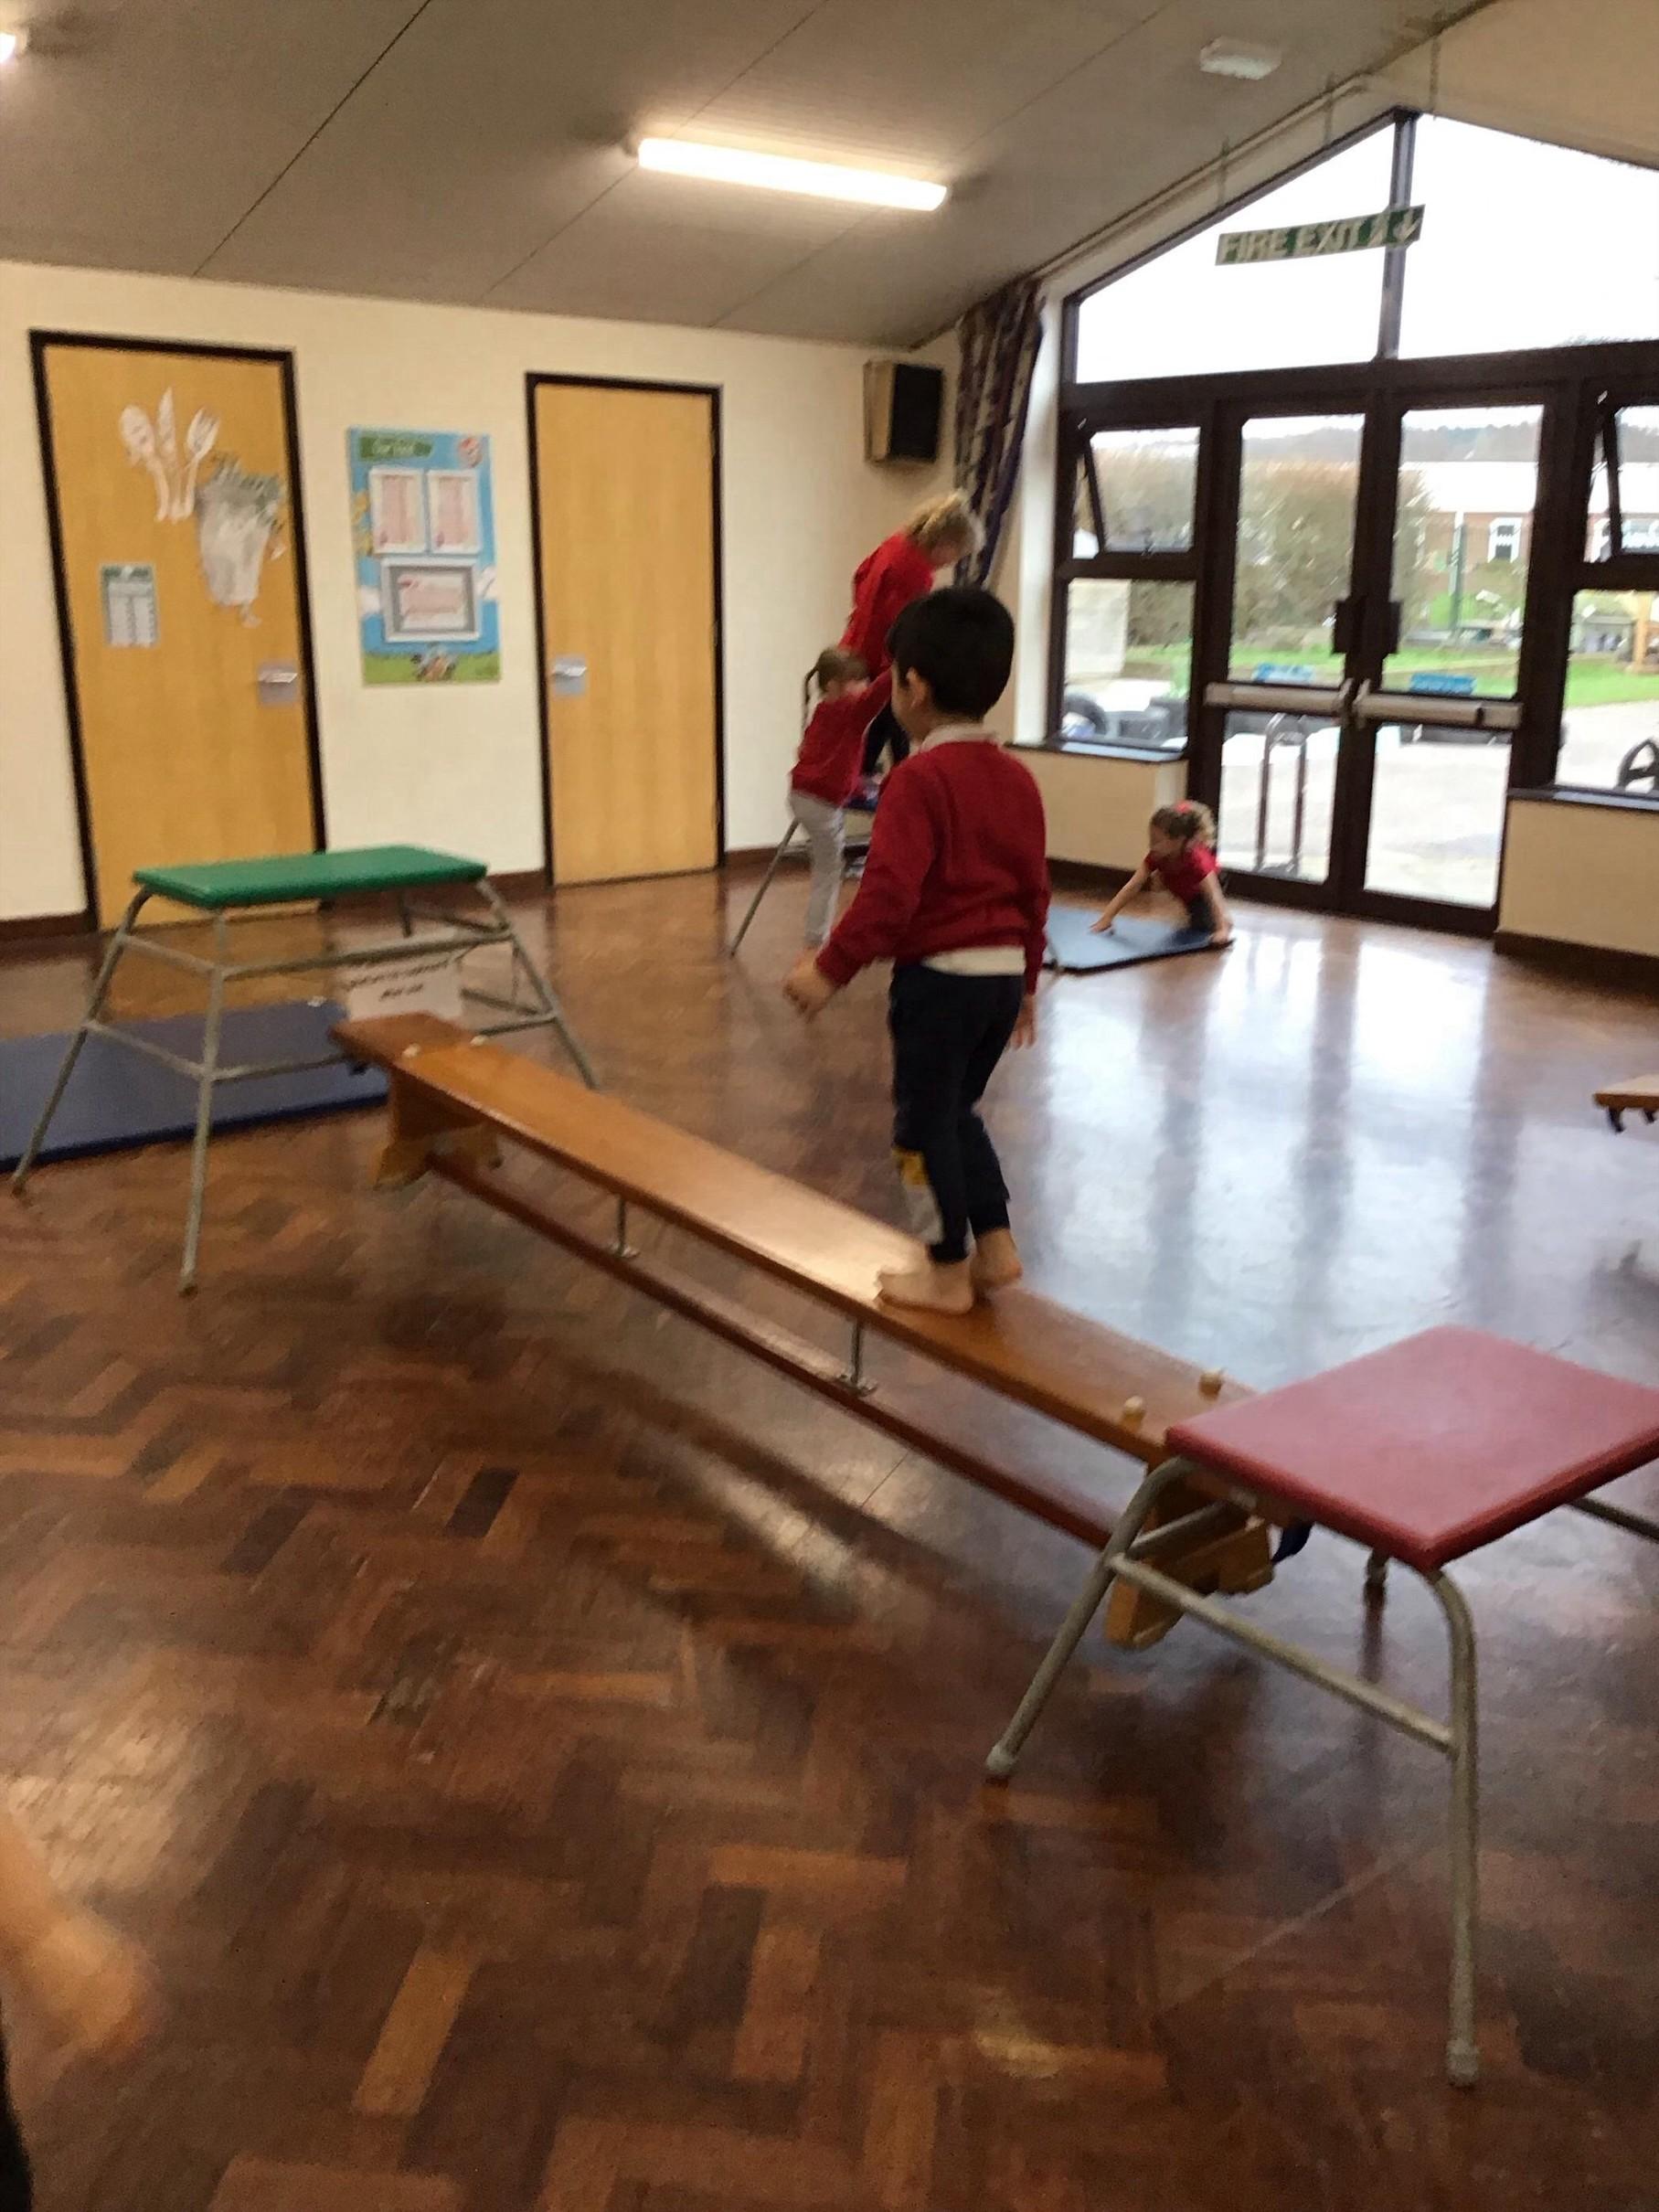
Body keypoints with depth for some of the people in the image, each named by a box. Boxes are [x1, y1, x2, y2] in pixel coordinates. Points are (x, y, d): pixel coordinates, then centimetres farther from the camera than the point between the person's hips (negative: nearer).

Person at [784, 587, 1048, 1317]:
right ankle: (995, 1248, 25)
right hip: (1002, 974, 8)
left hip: (938, 976, -8)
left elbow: (890, 891, -23)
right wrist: (1027, 979, 22)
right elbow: (1034, 890, 13)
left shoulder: (919, 779, -16)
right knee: (956, 1111, 23)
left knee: (924, 1124, 6)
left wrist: (832, 967, -18)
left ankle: (948, 1275, 14)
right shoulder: (1018, 778, 8)